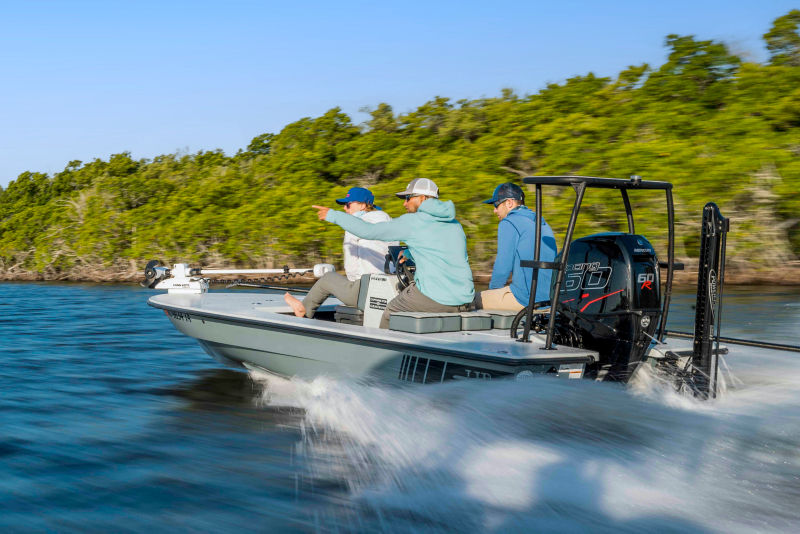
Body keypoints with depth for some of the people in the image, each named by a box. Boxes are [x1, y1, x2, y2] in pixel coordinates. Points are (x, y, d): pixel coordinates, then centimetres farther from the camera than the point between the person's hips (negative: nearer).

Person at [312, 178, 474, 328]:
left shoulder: (412, 221, -1)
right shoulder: (456, 225, 17)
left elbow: (368, 231, 3)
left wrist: (333, 215, 13)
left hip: (434, 299, -6)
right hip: (464, 302, 6)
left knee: (392, 309, 18)